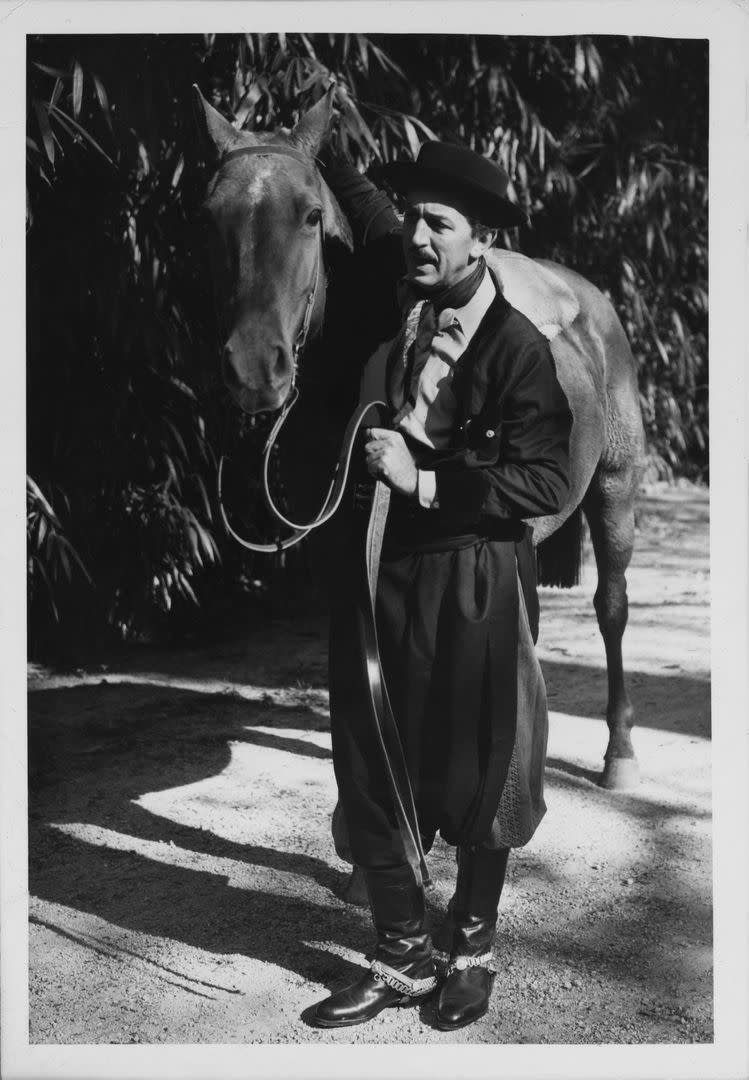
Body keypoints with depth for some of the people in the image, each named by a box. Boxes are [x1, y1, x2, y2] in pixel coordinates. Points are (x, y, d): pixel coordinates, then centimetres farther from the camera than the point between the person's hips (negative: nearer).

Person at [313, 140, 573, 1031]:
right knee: (370, 779, 10)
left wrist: (424, 480, -21)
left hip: (472, 593, -5)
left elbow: (546, 483, -17)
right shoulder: (401, 299, 4)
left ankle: (473, 949, 33)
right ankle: (402, 959, 27)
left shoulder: (519, 348, -12)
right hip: (378, 574, 6)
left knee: (475, 782, 11)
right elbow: (369, 214, 25)